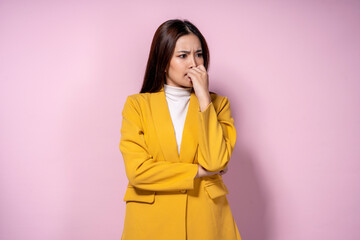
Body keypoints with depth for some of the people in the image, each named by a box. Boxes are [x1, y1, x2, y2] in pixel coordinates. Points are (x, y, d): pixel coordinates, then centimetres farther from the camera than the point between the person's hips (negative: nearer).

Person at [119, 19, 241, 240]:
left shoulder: (217, 103, 2)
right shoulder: (137, 105, -2)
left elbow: (216, 162, -14)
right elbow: (137, 171, -12)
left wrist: (203, 97, -13)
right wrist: (197, 172, -10)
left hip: (205, 221, 1)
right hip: (151, 222, -1)